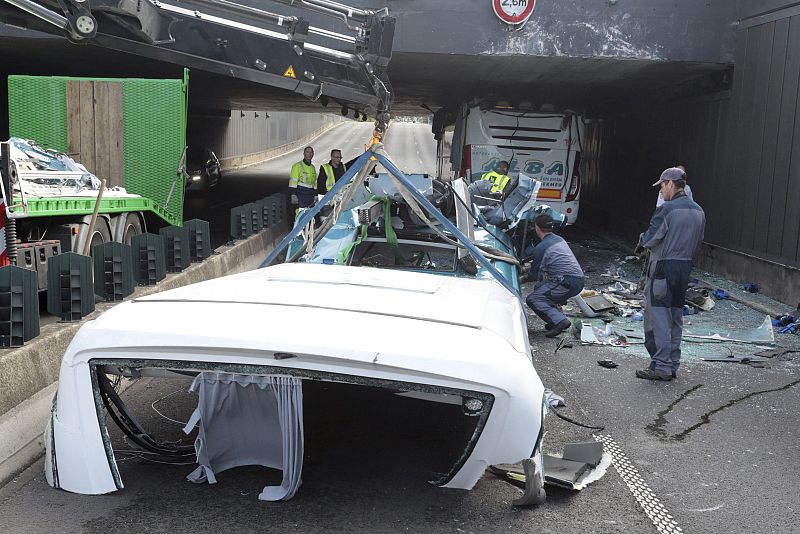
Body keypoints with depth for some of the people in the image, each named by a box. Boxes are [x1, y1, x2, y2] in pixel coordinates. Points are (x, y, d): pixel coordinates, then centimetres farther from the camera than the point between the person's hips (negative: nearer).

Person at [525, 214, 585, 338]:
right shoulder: (559, 239, 17)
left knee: (533, 299, -7)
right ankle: (558, 317, 18)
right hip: (579, 281, 9)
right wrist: (535, 263, 44)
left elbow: (534, 276, -2)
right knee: (540, 288, 25)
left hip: (568, 283, -9)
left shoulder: (541, 247, -9)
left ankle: (560, 321, -20)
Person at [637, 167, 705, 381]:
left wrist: (642, 239, 8)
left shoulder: (666, 209, -15)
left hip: (663, 267, -8)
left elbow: (650, 239, -13)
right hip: (685, 267, 8)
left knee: (657, 316, -3)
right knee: (676, 317, 14)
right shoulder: (698, 211, 9)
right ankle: (672, 364, 19)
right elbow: (697, 241, 15)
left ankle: (661, 366, -4)